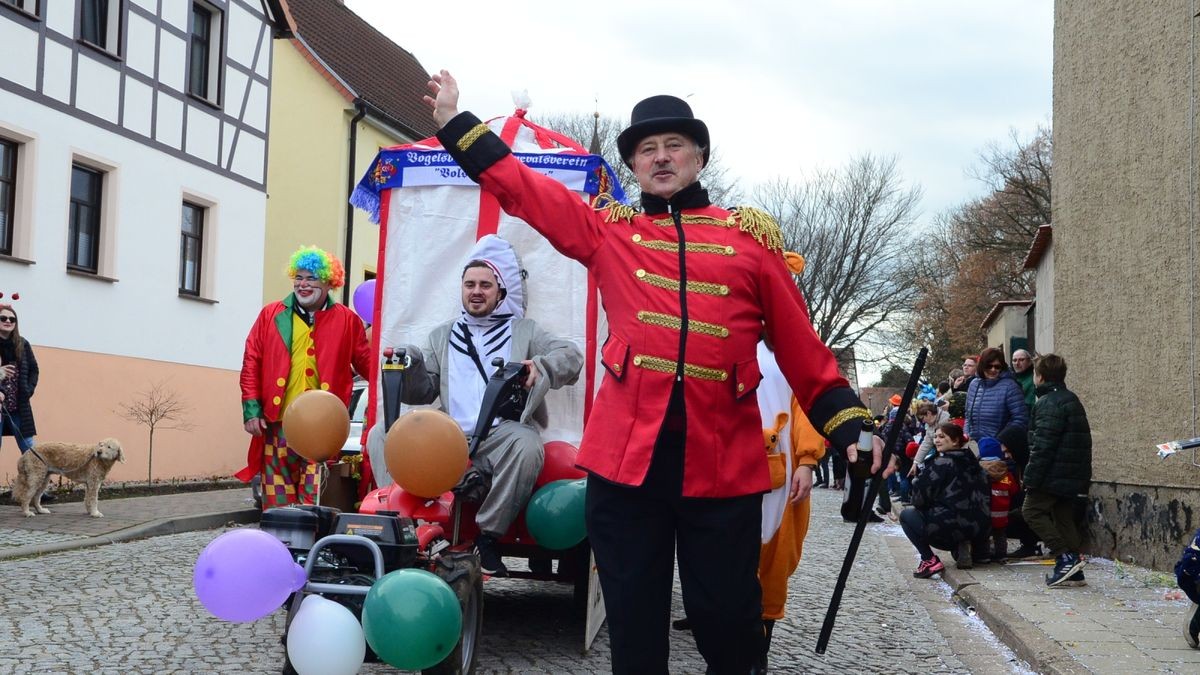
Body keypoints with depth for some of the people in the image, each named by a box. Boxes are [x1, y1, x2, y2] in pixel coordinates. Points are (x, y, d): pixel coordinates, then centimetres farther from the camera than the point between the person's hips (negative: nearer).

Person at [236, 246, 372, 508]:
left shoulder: (347, 320, 8)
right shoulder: (271, 316, 10)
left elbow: (367, 363, 10)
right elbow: (251, 363, 9)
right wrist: (251, 409, 1)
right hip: (278, 423, 1)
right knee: (278, 501, 4)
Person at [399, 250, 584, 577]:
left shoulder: (523, 330, 20)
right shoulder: (442, 336, 28)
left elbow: (571, 355, 5)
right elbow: (424, 390, 21)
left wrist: (541, 366, -17)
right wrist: (410, 365, -1)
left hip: (504, 432, -2)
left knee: (527, 445, -38)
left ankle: (488, 538, -27)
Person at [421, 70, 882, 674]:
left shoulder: (751, 237, 9)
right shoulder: (608, 230, 11)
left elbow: (800, 346, 8)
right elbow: (518, 185, 11)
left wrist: (848, 425, 2)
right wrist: (453, 120, 8)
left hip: (726, 459, -1)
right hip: (625, 453, 1)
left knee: (726, 613, 7)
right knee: (632, 616, 9)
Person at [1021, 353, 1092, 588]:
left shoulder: (1049, 403, -13)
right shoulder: (1071, 400, 18)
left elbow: (1043, 445, -20)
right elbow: (1082, 441, 21)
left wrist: (1031, 478, -18)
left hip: (1054, 474, -9)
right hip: (1074, 475, 9)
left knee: (1032, 510, -4)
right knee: (1063, 517, 12)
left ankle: (1065, 557, -13)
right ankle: (1073, 569, 10)